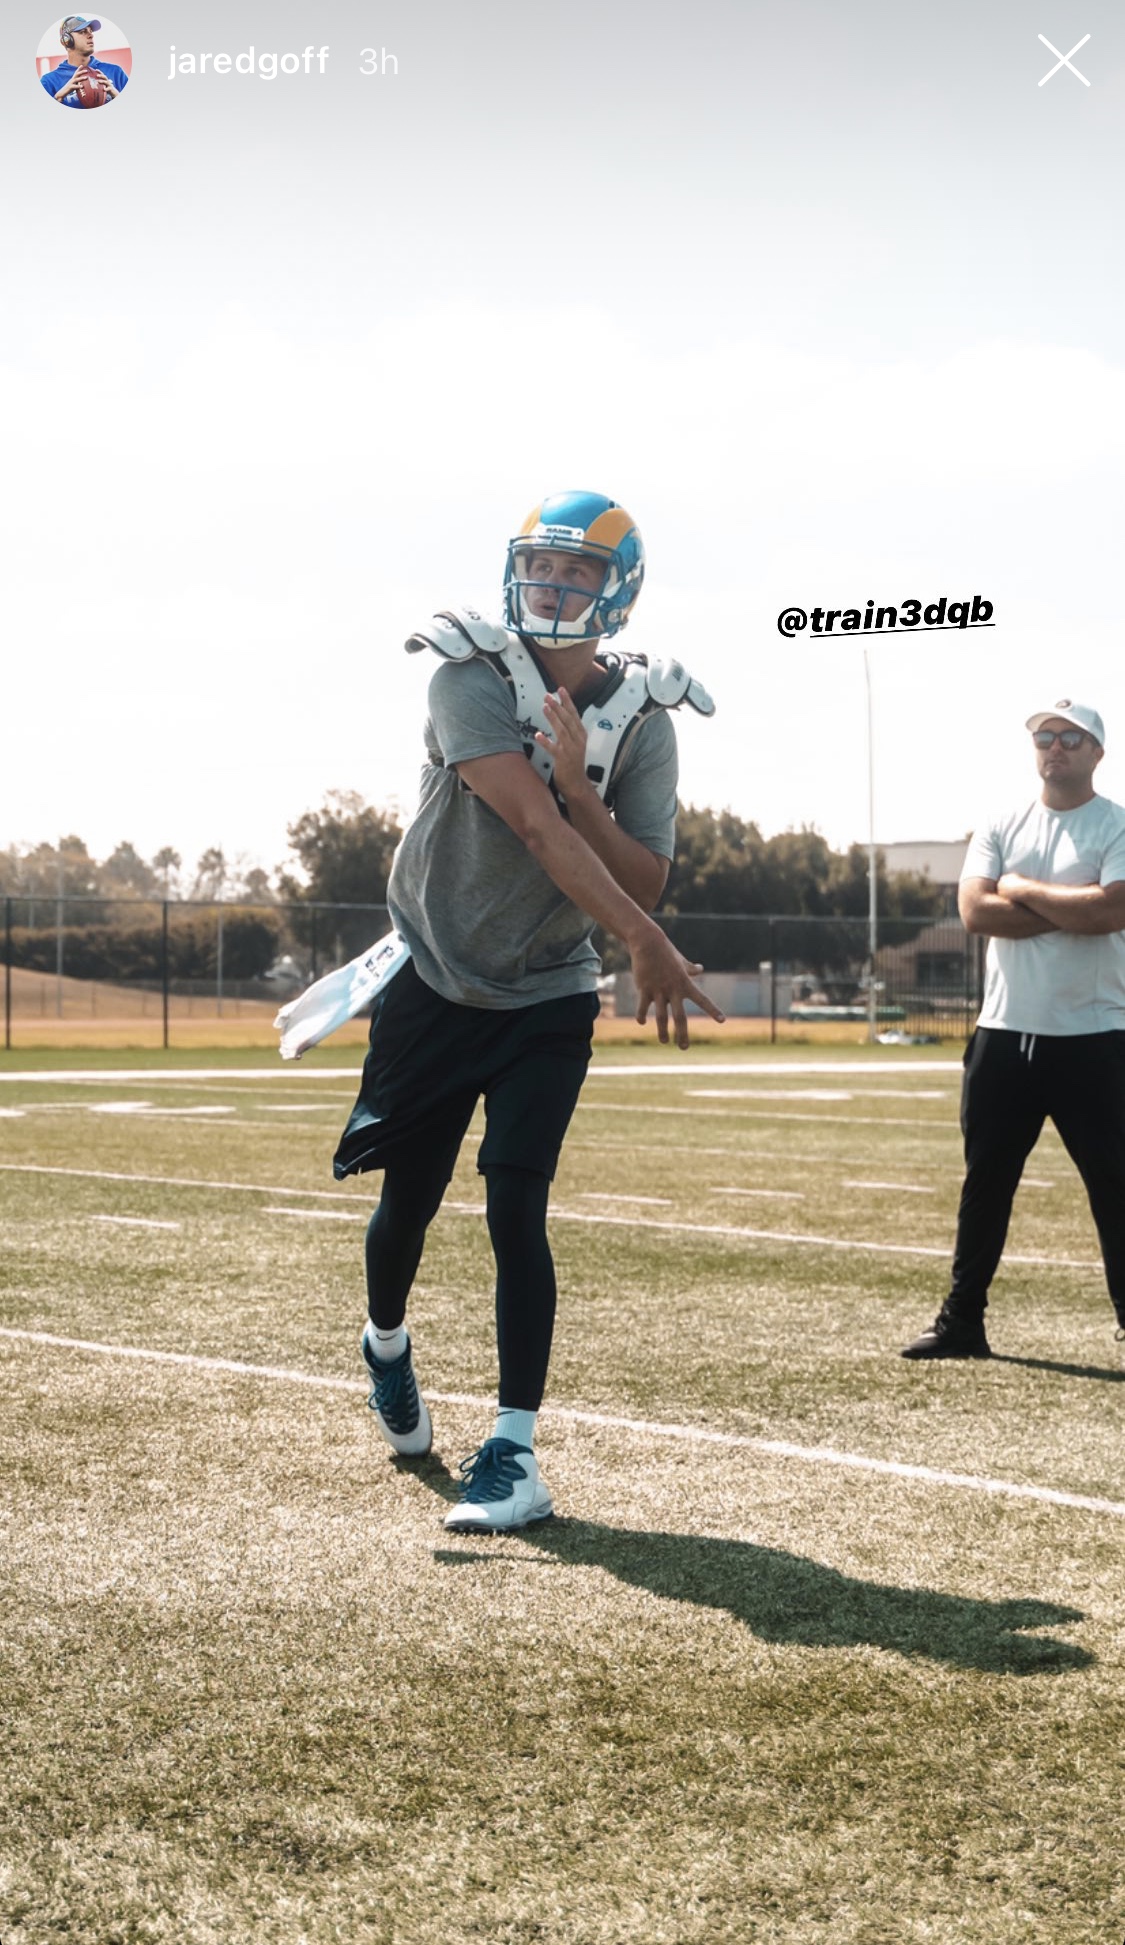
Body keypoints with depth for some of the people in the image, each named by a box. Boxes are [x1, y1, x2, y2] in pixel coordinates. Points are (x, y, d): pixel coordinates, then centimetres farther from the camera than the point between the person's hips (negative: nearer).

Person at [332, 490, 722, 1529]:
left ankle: (515, 1453, -6)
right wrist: (647, 943, -37)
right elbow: (537, 828, -30)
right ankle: (387, 1346, 43)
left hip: (546, 999, 1)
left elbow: (646, 882, -14)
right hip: (436, 985, 0)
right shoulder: (472, 680, -18)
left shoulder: (641, 722, -8)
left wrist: (577, 783, -29)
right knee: (409, 1200, 10)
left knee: (516, 1208, -12)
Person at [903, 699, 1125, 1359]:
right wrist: (1072, 912, -12)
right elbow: (975, 910, -6)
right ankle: (962, 1322, 19)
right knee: (985, 1184, 11)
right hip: (1005, 1036, 4)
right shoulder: (1001, 829, 10)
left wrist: (1023, 890, -9)